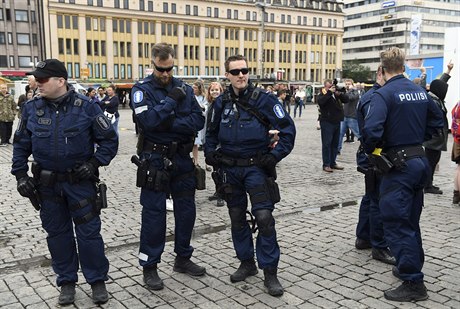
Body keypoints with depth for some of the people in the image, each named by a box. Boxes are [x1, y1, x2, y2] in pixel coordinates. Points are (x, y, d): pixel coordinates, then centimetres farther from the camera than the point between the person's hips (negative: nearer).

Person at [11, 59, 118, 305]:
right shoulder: (32, 108, 0)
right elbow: (21, 144, 9)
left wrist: (94, 163, -12)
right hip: (47, 184, 3)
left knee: (89, 231, 2)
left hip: (80, 181, -3)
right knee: (57, 233, 12)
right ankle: (66, 281, 27)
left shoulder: (85, 107, -9)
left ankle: (97, 280, 18)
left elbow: (109, 140, -3)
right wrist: (20, 175, 2)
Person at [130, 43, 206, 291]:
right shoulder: (142, 89, -6)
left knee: (186, 210, 12)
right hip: (155, 161, -5)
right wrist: (171, 100, -18)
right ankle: (149, 267, 14)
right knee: (154, 213, 0)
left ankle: (183, 259, 29)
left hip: (182, 158, 5)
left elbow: (198, 121, -5)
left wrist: (171, 124, -17)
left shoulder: (185, 89, 6)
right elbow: (148, 120, -23)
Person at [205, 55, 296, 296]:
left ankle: (270, 272, 3)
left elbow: (287, 129, -7)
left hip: (256, 167, -4)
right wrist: (210, 154, 4)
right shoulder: (221, 102, 5)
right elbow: (211, 133, 19)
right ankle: (247, 263, 28)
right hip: (229, 169, 4)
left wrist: (275, 156, -14)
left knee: (264, 217, -9)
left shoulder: (263, 99, -8)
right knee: (237, 218, 12)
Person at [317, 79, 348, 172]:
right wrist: (329, 92, -24)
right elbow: (320, 101, -25)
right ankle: (326, 165, -1)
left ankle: (333, 163, 21)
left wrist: (339, 94, -13)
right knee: (327, 144, -5)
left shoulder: (336, 93, 12)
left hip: (337, 122, 6)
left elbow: (346, 99, 4)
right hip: (327, 122, -6)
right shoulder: (322, 95, -3)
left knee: (335, 143, 12)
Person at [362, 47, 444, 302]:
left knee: (396, 224, -1)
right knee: (411, 220, 21)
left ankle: (413, 283, 3)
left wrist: (370, 151, -10)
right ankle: (411, 266, 34)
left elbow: (371, 130, -28)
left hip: (398, 165, -8)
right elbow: (437, 122, 19)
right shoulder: (420, 92, 8)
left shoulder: (384, 94, -15)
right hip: (420, 160, 8)